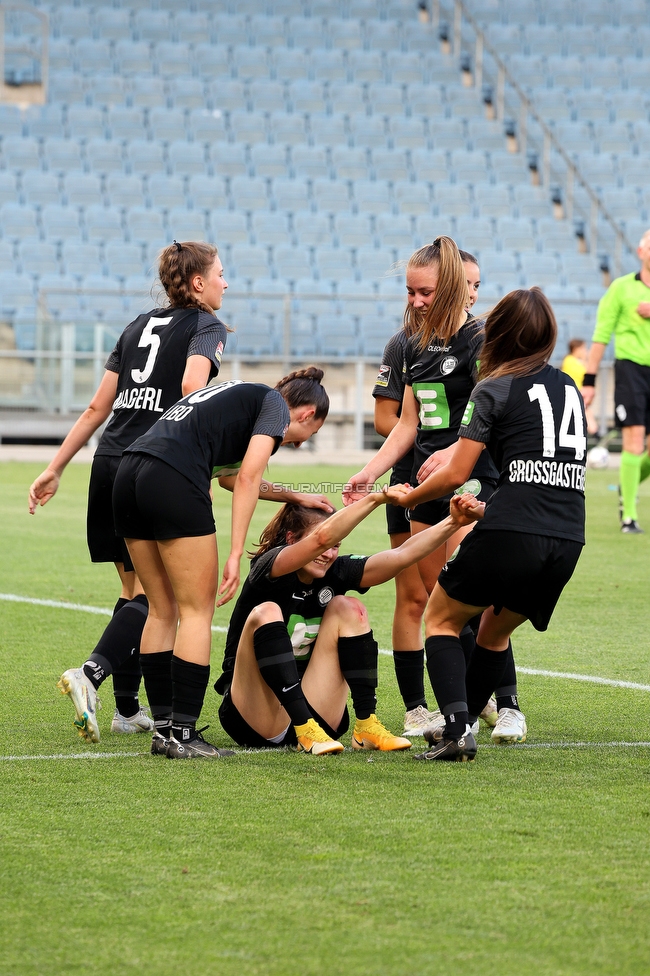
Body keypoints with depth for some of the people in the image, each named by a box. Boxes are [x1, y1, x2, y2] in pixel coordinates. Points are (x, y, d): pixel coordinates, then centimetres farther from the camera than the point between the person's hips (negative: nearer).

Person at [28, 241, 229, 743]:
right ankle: (91, 673, -24)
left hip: (110, 463, 7)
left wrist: (55, 468, 18)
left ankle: (127, 709, 14)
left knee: (135, 589, 13)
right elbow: (192, 386, -21)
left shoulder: (140, 325, 20)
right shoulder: (207, 326, 0)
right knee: (150, 592, -4)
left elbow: (97, 408, 18)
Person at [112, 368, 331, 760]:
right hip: (173, 481, -9)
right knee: (197, 611, -1)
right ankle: (182, 734, -3)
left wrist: (295, 497, 55)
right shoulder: (275, 404, 8)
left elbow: (237, 477, 48)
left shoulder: (240, 396, 32)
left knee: (162, 610, 15)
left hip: (129, 476, 9)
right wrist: (236, 555, -8)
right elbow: (247, 478, -6)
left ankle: (163, 727, 16)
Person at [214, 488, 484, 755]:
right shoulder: (268, 567, -15)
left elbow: (402, 555, -6)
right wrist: (375, 498, -37)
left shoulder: (333, 573, 1)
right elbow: (321, 538, -34)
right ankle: (306, 732, -33)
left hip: (309, 709, 6)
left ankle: (366, 726, -14)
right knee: (266, 613, -27)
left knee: (346, 607, -4)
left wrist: (453, 522, -19)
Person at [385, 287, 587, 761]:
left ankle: (457, 730, -4)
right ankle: (459, 726, 28)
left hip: (511, 528, -6)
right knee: (496, 632, 26)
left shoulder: (495, 389, 1)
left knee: (442, 618, 13)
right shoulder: (569, 388, 19)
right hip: (568, 540, 6)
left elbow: (457, 474, -1)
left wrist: (407, 496, 17)